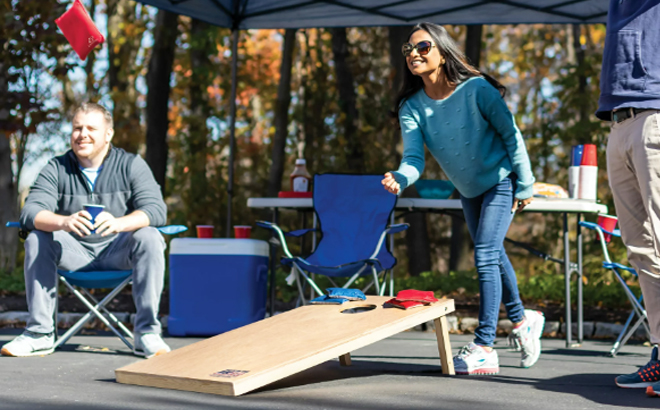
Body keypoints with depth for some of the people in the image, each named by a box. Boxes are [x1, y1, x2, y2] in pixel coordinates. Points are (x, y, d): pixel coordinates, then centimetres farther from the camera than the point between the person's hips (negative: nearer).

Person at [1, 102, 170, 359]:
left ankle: (147, 333, -26)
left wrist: (119, 223, -40)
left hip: (118, 251, -1)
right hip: (74, 251, 2)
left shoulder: (131, 165, -3)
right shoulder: (56, 169, 0)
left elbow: (155, 210, -17)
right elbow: (31, 210, -14)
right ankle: (39, 333, -18)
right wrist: (63, 222, -38)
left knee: (149, 238, -30)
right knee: (37, 240, -24)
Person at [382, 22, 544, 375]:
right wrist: (400, 179, -46)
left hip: (500, 182, -6)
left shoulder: (476, 89, -25)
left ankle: (484, 347, -18)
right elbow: (414, 158, -22)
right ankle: (522, 319, 42)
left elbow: (511, 134, -17)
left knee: (485, 256, -18)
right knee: (492, 256, 20)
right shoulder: (411, 107, -13)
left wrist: (524, 186, -14)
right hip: (468, 190, 7)